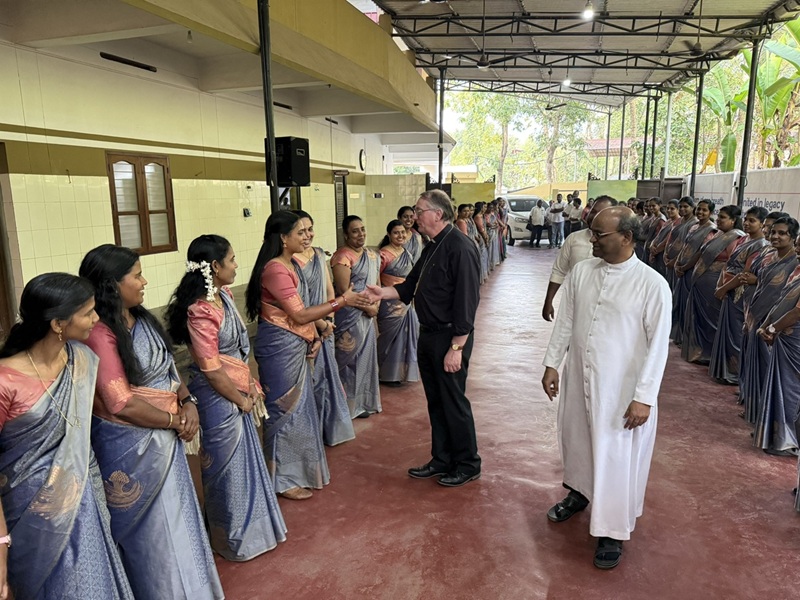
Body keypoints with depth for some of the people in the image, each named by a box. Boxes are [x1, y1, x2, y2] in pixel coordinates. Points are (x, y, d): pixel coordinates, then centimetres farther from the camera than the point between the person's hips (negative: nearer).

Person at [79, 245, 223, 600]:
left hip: (165, 438, 8)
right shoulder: (99, 334, -22)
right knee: (148, 526, 13)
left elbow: (168, 368, 10)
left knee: (175, 516, 21)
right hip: (131, 444, -8)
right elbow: (121, 404, -23)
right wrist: (174, 421, -12)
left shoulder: (142, 318, 3)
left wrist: (187, 403, -7)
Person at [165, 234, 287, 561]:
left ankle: (248, 524, 45)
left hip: (237, 390, 9)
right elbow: (211, 369, -22)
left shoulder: (223, 294, 2)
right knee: (227, 465, 10)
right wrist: (242, 399, -10)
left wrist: (250, 384, 4)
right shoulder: (201, 311, -25)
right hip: (218, 396, -9)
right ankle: (232, 538, 33)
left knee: (244, 457, 23)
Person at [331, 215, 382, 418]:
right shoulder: (343, 256, -15)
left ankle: (362, 402, 29)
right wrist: (367, 307, -14)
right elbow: (344, 291, -20)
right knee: (348, 360, 2)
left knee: (365, 358, 15)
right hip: (349, 316, -8)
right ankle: (349, 404, 17)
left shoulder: (372, 255, 10)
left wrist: (376, 306, -1)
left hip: (368, 315, 8)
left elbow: (377, 283, 15)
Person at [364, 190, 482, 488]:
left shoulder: (460, 248, -18)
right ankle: (442, 460, 32)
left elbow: (466, 301, -22)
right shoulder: (432, 248, 12)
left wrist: (456, 347, -23)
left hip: (449, 338, -9)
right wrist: (383, 293, -2)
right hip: (428, 335, 9)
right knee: (435, 401, 17)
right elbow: (411, 286, 15)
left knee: (454, 402, 4)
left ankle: (468, 464, 23)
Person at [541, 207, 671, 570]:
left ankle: (613, 532, 26)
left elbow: (658, 344, -12)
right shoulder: (581, 272, -1)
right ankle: (580, 492, 49)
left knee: (615, 456, 6)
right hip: (578, 377, 5)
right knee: (576, 440, 21)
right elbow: (565, 321, 7)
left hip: (621, 387, -5)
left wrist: (644, 396, -14)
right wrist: (552, 363, 5)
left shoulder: (652, 284, -14)